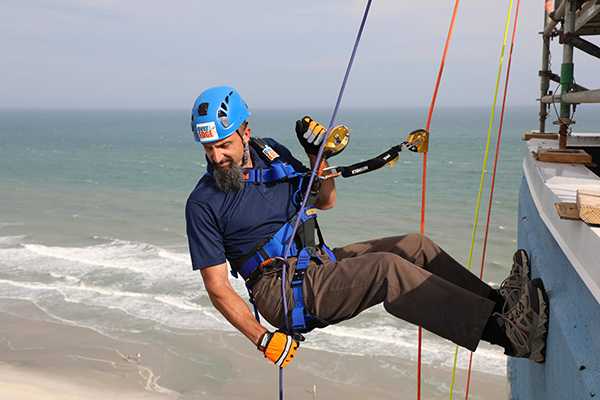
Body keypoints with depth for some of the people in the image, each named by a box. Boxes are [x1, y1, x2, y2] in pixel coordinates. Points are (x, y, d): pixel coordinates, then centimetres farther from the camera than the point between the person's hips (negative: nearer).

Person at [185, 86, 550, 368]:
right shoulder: (203, 204, -10)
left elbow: (325, 201, 17)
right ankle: (504, 330, -33)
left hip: (319, 263, 7)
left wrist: (318, 156, 0)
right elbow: (218, 288, -10)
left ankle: (499, 302, -6)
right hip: (281, 292, -7)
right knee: (387, 268, -28)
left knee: (414, 246, -7)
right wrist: (263, 339, -17)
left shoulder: (270, 152, 6)